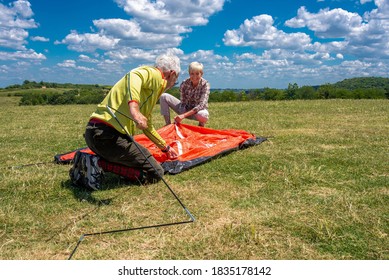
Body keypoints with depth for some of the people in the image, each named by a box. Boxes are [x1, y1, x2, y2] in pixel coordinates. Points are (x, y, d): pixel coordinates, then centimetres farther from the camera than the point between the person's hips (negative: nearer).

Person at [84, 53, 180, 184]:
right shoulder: (154, 74, -1)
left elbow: (147, 126, 37)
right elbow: (134, 76, -27)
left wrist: (166, 147, 44)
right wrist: (134, 108, -42)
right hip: (107, 134, -10)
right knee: (156, 173, -3)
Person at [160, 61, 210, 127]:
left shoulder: (205, 84, -21)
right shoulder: (184, 84, -15)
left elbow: (201, 105, -30)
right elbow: (183, 102, -12)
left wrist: (184, 115, -39)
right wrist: (179, 117, -31)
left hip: (198, 110, -3)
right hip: (185, 109, 3)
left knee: (202, 115, -42)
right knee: (164, 97, -15)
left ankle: (201, 124, -3)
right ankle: (168, 124, -8)